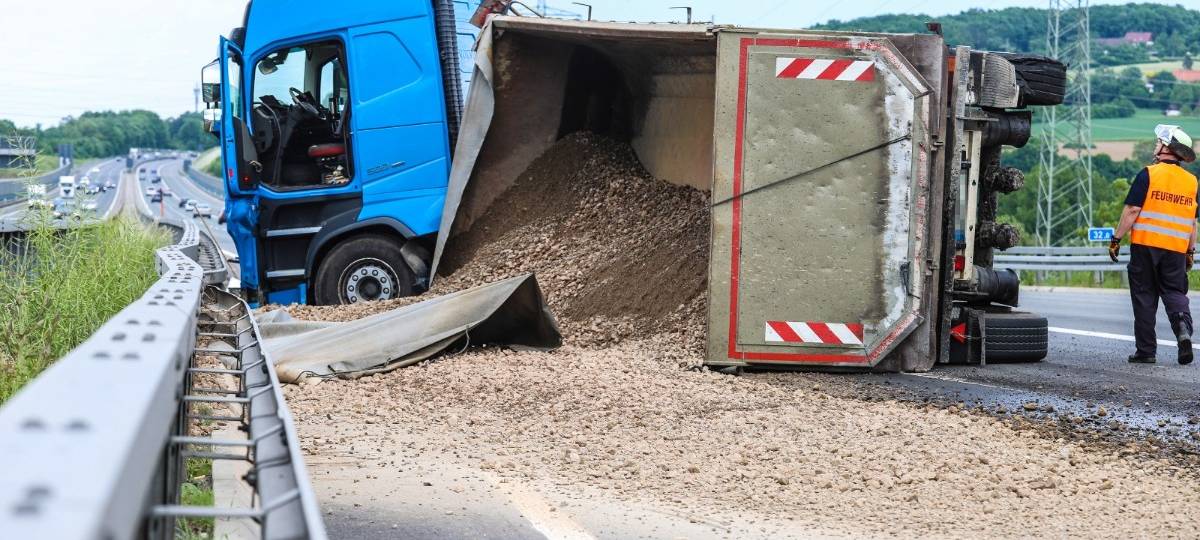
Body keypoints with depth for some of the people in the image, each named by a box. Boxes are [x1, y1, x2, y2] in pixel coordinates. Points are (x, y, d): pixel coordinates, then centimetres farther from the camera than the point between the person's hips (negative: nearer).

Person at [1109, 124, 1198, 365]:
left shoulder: (1149, 174, -7)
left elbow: (1132, 211, -11)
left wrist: (1116, 239, -5)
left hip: (1145, 245, -3)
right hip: (1176, 248, 3)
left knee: (1144, 296, 4)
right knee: (1175, 292, 9)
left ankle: (1146, 350, 4)